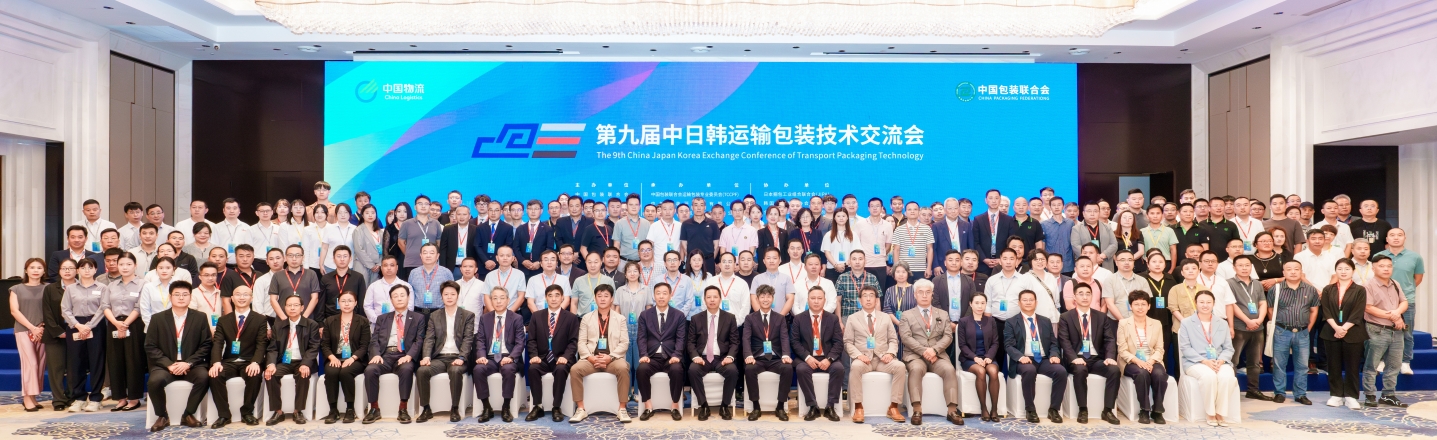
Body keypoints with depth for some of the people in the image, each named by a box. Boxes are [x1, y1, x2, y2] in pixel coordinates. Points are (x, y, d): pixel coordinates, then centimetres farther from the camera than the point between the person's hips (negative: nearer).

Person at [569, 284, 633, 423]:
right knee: (575, 369, -28)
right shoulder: (587, 318, 15)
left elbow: (624, 343, 2)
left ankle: (622, 409, -24)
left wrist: (610, 357, -13)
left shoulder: (620, 319, 11)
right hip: (591, 359, 1)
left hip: (613, 359, -1)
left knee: (623, 368, -34)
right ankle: (581, 409, -18)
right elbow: (581, 342, 7)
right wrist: (591, 357, -12)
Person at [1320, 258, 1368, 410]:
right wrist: (1336, 328, -14)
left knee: (1352, 366, 1)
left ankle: (1351, 396, 8)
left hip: (1353, 333, -2)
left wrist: (1344, 328, -15)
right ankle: (1336, 395, 13)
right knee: (1334, 365, 5)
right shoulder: (1328, 290, 7)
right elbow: (1326, 312, -1)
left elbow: (1358, 313, -7)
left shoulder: (1360, 290, 1)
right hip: (1332, 332, 2)